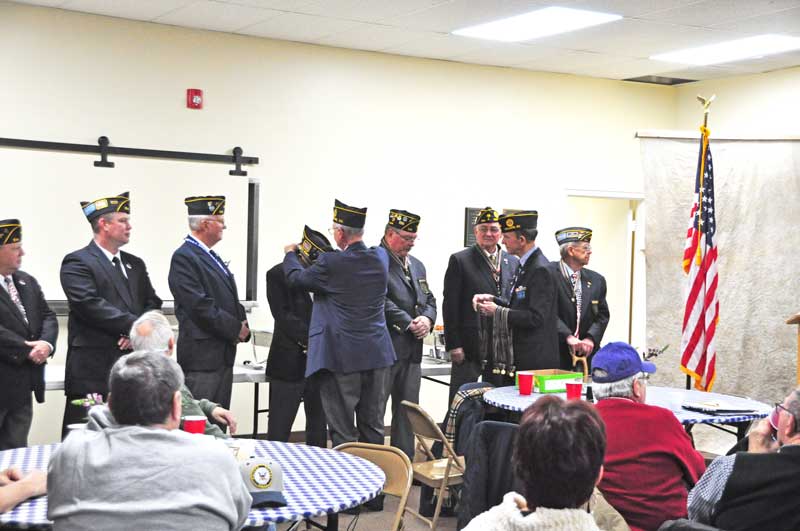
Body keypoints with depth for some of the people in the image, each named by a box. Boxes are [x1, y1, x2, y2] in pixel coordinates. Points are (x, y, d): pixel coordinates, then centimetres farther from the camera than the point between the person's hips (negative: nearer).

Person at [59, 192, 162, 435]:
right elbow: (90, 305, -16)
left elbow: (152, 303, 12)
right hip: (93, 367, -6)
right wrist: (134, 325, -16)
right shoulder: (77, 262, -3)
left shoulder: (135, 264, 19)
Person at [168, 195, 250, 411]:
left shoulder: (211, 256, 18)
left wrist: (241, 325, 3)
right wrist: (235, 329, -14)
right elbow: (200, 306, -20)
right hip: (202, 355, -9)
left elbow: (230, 300, 21)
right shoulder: (184, 257, -12)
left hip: (223, 354, 9)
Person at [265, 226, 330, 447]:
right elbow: (283, 315, -13)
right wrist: (309, 341, -19)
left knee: (318, 425, 11)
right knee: (279, 428, 1)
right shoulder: (278, 274, -4)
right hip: (290, 361, -5)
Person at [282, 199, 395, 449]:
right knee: (373, 428, 15)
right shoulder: (381, 257, 1)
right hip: (378, 354, 6)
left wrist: (290, 253, 21)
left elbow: (296, 278, 0)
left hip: (342, 357, -5)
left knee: (343, 432, 3)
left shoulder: (331, 263, -15)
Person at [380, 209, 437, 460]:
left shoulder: (416, 265, 18)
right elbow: (381, 301, -17)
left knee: (407, 411, 11)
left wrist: (427, 319, -2)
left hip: (412, 350, 8)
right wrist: (409, 323, -16)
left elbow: (429, 299, 19)